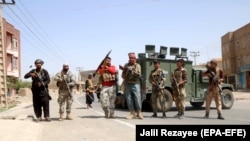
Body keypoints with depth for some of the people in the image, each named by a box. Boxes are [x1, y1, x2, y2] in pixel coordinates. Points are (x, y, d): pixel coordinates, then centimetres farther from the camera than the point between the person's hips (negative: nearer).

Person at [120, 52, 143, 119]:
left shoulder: (137, 65, 5)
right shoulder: (126, 65, 13)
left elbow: (139, 75, -8)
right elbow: (123, 75, 12)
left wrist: (132, 71, -16)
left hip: (135, 84, -3)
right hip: (127, 84, 3)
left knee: (137, 99, -4)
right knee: (129, 99, 2)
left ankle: (139, 113, 10)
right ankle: (132, 113, 10)